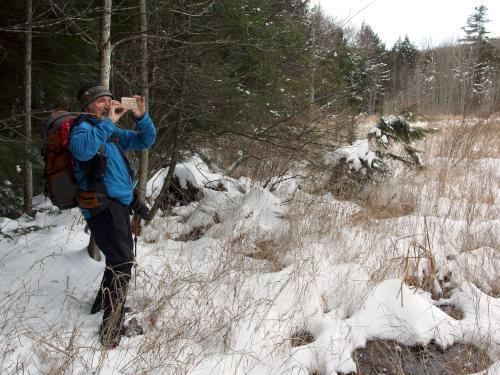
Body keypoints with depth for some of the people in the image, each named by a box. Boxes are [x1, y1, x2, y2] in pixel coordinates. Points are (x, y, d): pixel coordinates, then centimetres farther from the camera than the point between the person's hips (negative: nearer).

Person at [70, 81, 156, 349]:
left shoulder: (112, 132, 17)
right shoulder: (84, 127, -8)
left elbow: (145, 141, 18)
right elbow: (82, 149, -32)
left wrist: (142, 117, 1)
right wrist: (108, 122, -26)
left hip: (120, 204, 9)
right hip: (102, 206, -9)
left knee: (119, 260, 20)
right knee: (122, 263, -13)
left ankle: (102, 305, 40)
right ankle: (112, 331, -6)